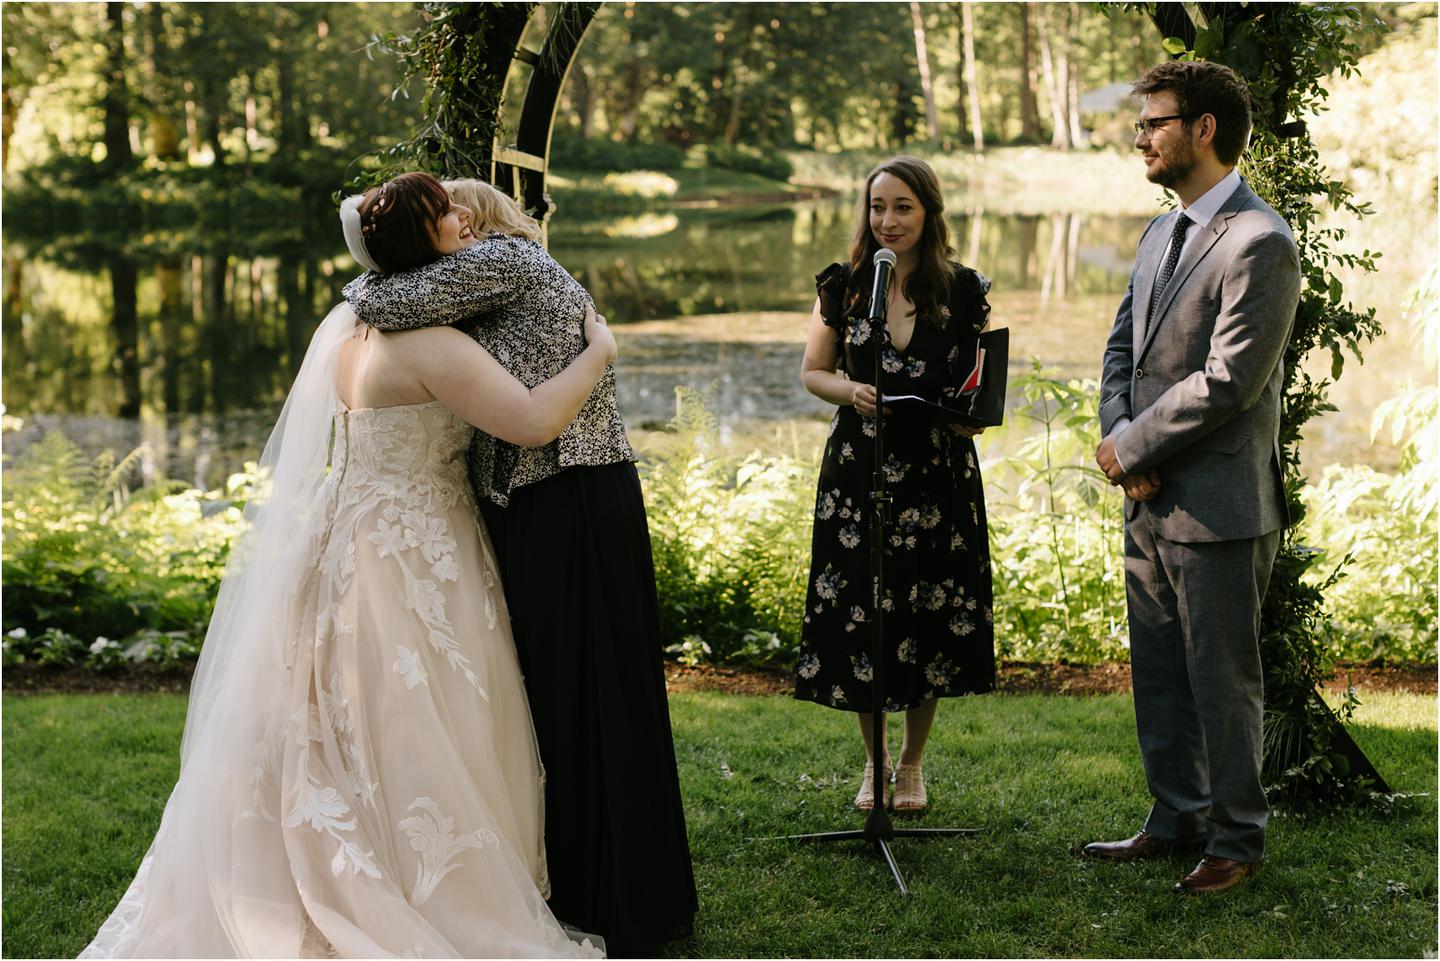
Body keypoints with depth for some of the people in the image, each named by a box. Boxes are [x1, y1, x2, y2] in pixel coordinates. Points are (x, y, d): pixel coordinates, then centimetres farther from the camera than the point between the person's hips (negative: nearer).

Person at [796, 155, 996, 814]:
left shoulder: (963, 290, 0)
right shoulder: (843, 287, 1)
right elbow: (813, 372, 7)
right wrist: (852, 392, -13)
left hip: (937, 472, 0)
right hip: (858, 469, 1)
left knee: (929, 618, 4)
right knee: (857, 613, 2)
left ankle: (912, 762, 24)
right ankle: (873, 760, 23)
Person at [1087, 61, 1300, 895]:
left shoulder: (1259, 243, -16)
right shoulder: (1161, 234, 14)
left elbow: (1227, 382, -21)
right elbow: (1124, 347, 16)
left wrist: (1134, 448, -12)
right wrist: (1120, 436, -3)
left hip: (1219, 505, -9)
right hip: (1152, 497, 9)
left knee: (1222, 679, 3)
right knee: (1159, 675, 16)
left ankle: (1237, 837, 17)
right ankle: (1179, 820, 30)